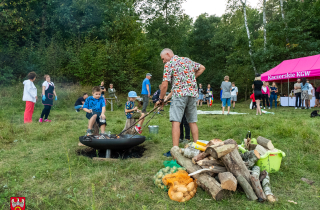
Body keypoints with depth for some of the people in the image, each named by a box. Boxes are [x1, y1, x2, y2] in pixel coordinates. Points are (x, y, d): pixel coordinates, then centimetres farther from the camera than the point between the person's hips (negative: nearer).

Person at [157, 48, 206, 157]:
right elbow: (202, 68, 28)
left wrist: (161, 99, 4)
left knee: (176, 122, -8)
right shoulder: (187, 60, 18)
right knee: (193, 121, 12)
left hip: (179, 94, -6)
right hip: (193, 94, 7)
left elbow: (164, 85, -7)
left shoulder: (169, 64, -1)